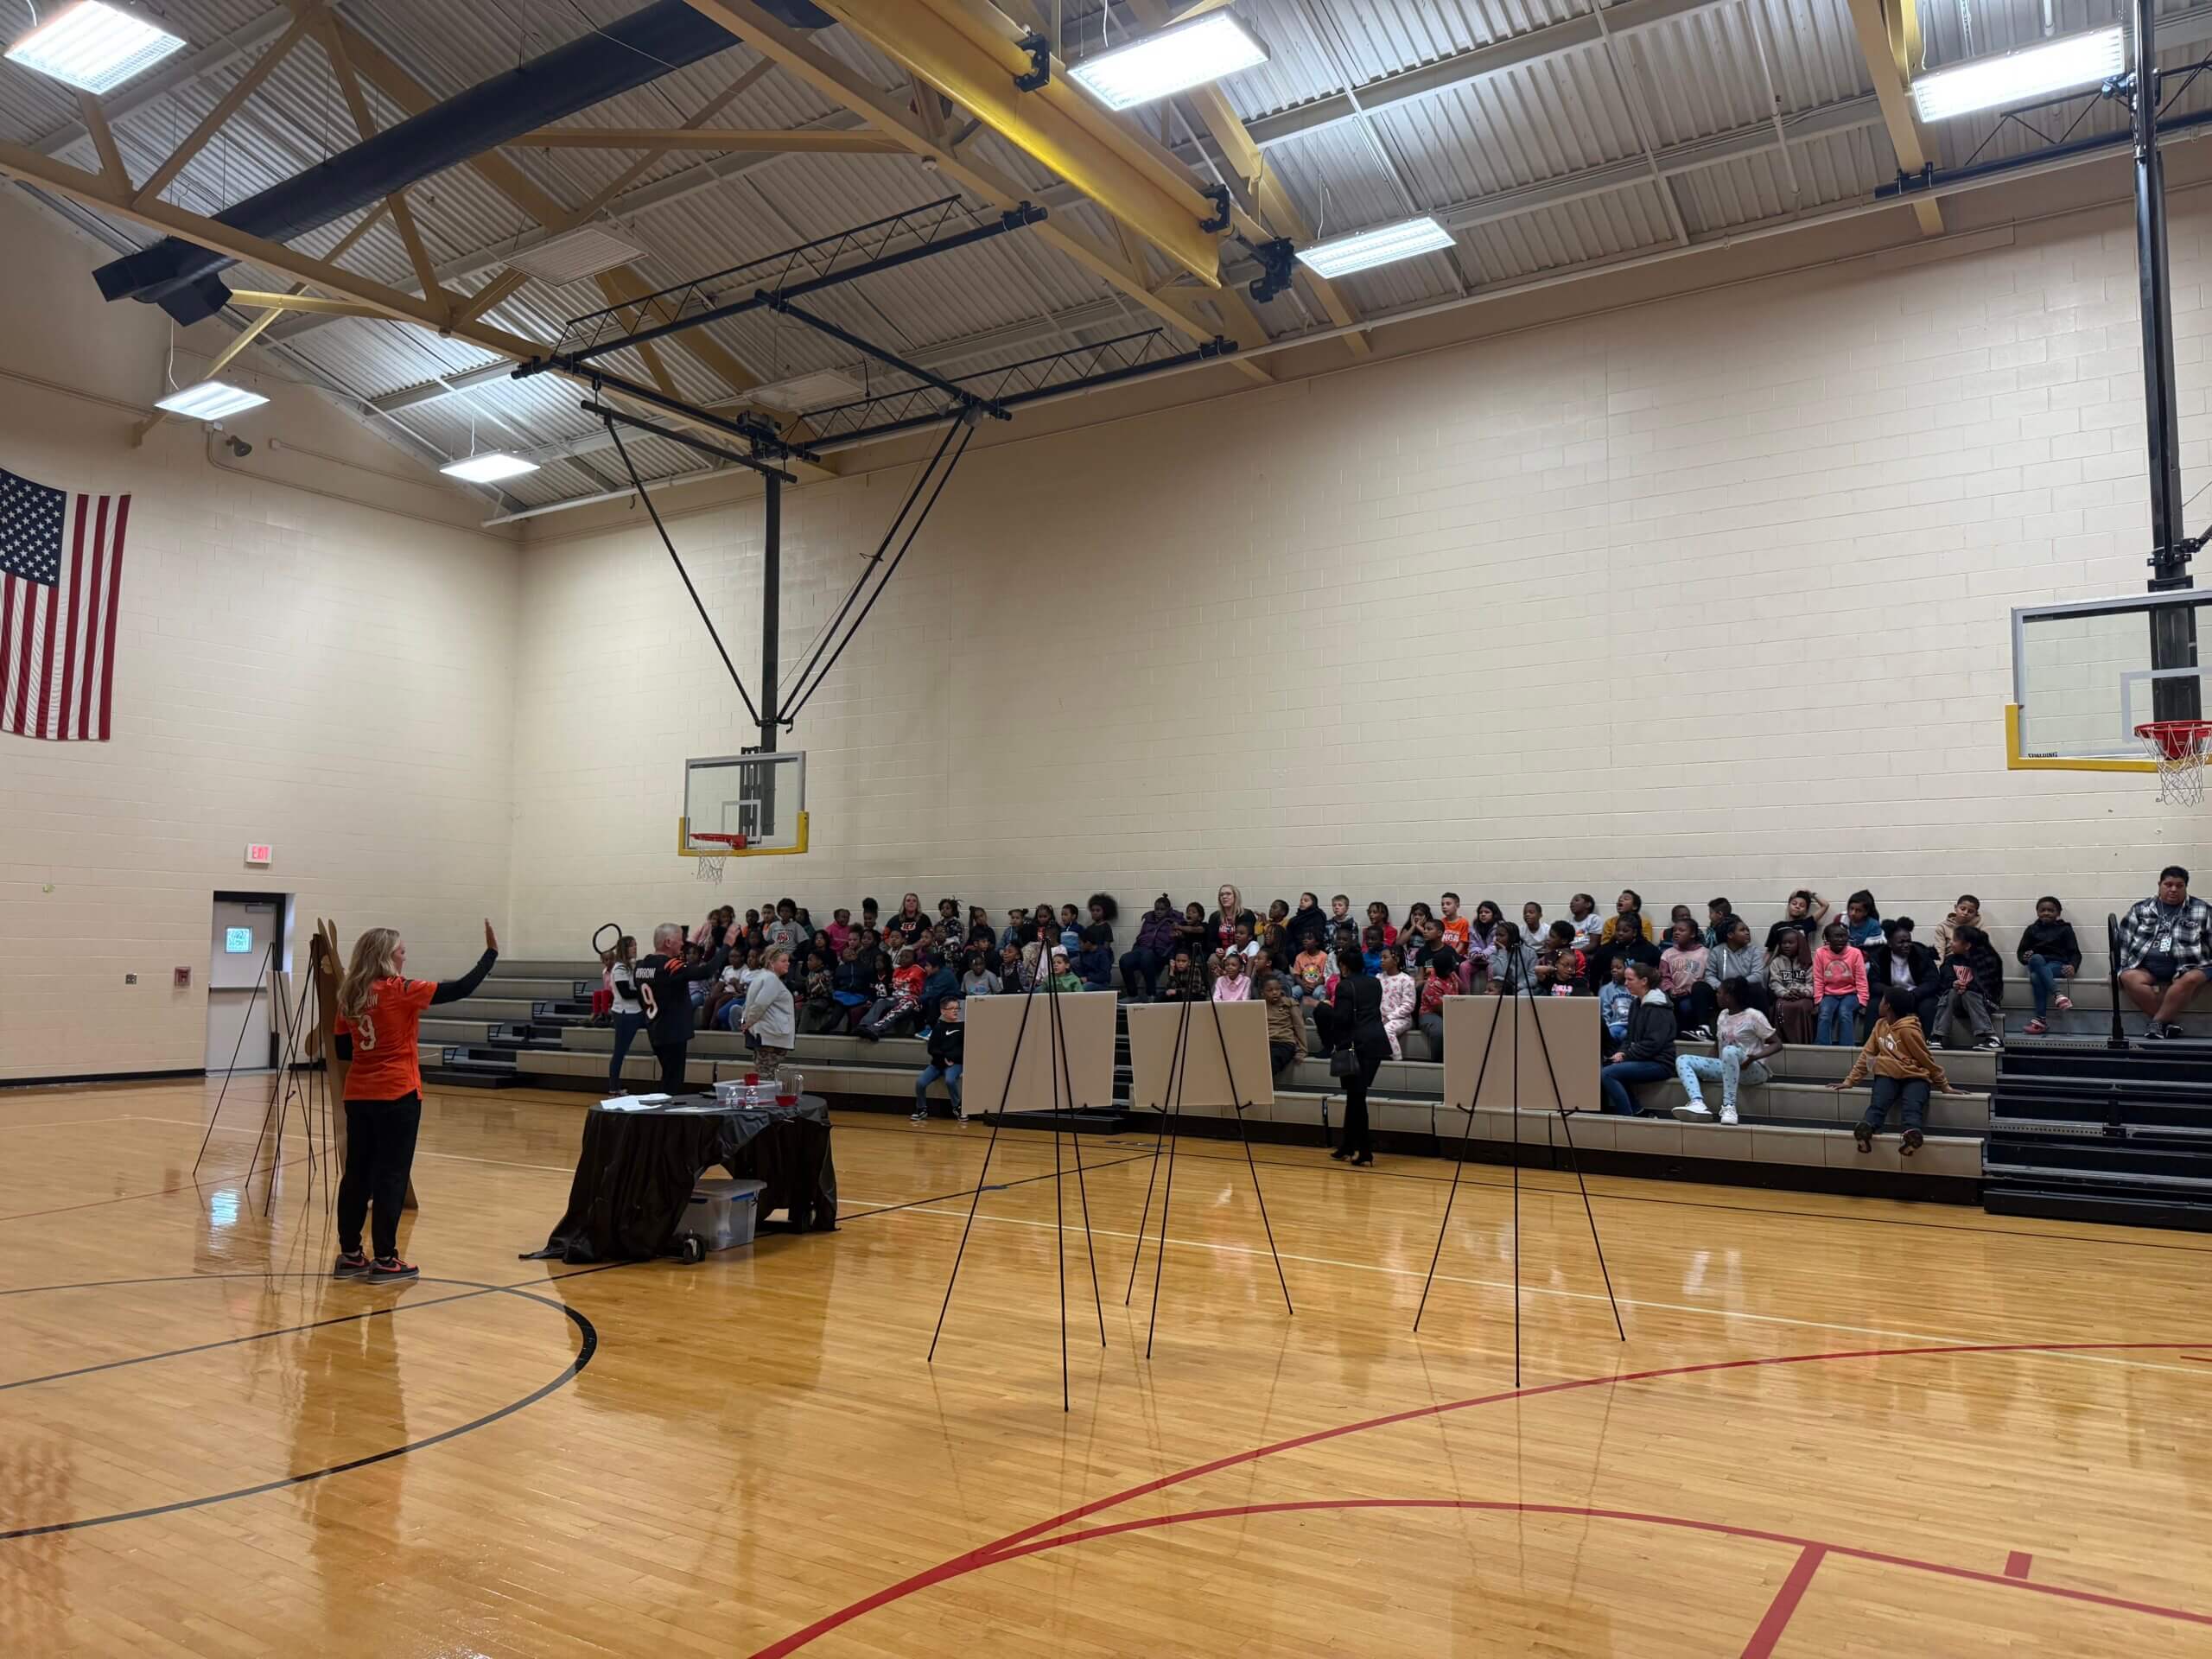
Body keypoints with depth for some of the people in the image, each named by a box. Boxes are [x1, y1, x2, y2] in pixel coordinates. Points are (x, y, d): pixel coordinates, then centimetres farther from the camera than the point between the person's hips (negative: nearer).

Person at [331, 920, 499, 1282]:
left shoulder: (350, 996, 7)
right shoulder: (400, 991, -12)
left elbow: (343, 1050, 12)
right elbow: (460, 989, -11)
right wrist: (491, 952, -4)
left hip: (358, 1096, 7)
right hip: (397, 1097, -6)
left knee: (357, 1173, 11)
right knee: (391, 1176, 0)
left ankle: (350, 1255, 18)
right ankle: (384, 1260, 4)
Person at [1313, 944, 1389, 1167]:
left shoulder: (1344, 986, -10)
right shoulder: (1375, 983, 12)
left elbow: (1341, 1018, -16)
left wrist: (1323, 1006, -1)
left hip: (1357, 1044, -7)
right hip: (1377, 1041, 7)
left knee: (1356, 1096, -1)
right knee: (1356, 1095, 15)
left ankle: (1365, 1154, -3)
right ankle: (1347, 1147, 20)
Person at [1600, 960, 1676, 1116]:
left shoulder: (1658, 1008, -12)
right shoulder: (1637, 1004, 16)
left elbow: (1653, 1044, -20)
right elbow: (1630, 1036, 19)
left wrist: (1626, 1056, -16)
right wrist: (1622, 1051, 0)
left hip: (1659, 1063, -9)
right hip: (1643, 1060, 9)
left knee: (1607, 1073, -24)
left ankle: (1628, 1117, -16)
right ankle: (1635, 1109, -1)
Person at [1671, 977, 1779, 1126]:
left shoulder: (1753, 1016, -10)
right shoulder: (1723, 1015, 10)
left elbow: (1777, 1044, -11)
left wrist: (1754, 1057, -27)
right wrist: (1699, 1069, 6)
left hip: (1752, 1070, -7)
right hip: (1727, 1067, 7)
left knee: (1730, 1050, -40)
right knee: (1682, 1060, -10)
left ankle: (1729, 1106, -33)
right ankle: (1698, 1104, -35)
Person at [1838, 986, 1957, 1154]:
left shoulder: (1908, 1030, -7)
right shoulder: (1880, 1025, 14)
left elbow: (1926, 1059, -1)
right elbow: (1867, 1054, 17)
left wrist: (1944, 1086, 4)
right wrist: (1850, 1080, 13)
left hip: (1914, 1076, -3)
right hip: (1888, 1075, 3)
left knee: (1912, 1106, -35)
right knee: (1878, 1104, -30)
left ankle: (1912, 1133, -65)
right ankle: (1865, 1129, -59)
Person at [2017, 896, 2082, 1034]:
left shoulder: (2065, 929, 13)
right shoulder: (2032, 929, 19)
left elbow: (2075, 953, 6)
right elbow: (2021, 951, 16)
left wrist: (2073, 967, -16)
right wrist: (2025, 957, -10)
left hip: (2057, 964, -2)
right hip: (2036, 964, 2)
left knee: (2036, 977, -37)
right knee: (2036, 959, -38)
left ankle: (2042, 1020, -38)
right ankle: (2058, 995, -46)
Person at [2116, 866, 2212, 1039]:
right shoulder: (2140, 909, 12)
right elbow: (2123, 941, 9)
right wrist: (2118, 970, 0)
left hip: (2185, 968, -1)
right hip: (2146, 967, 1)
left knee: (2191, 979, -35)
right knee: (2129, 978, -31)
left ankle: (2157, 1021, -22)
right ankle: (2171, 1019, -22)